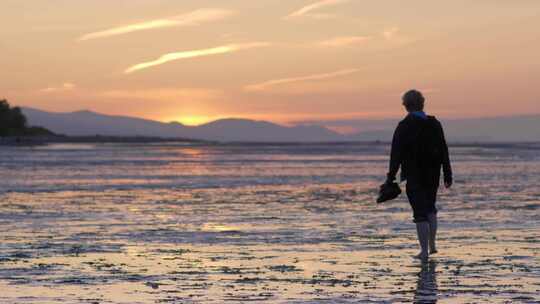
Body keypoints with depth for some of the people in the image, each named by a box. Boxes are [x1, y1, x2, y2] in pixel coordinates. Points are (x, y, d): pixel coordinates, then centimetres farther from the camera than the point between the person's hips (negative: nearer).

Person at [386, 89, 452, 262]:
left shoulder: (403, 127, -10)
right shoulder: (434, 124, 4)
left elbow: (396, 155, -13)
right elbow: (444, 151, 4)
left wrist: (391, 178, -8)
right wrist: (448, 175, 9)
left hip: (414, 176, -4)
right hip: (433, 175, 4)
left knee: (420, 213, 0)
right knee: (430, 208, 21)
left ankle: (424, 251, -2)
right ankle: (432, 245, 17)